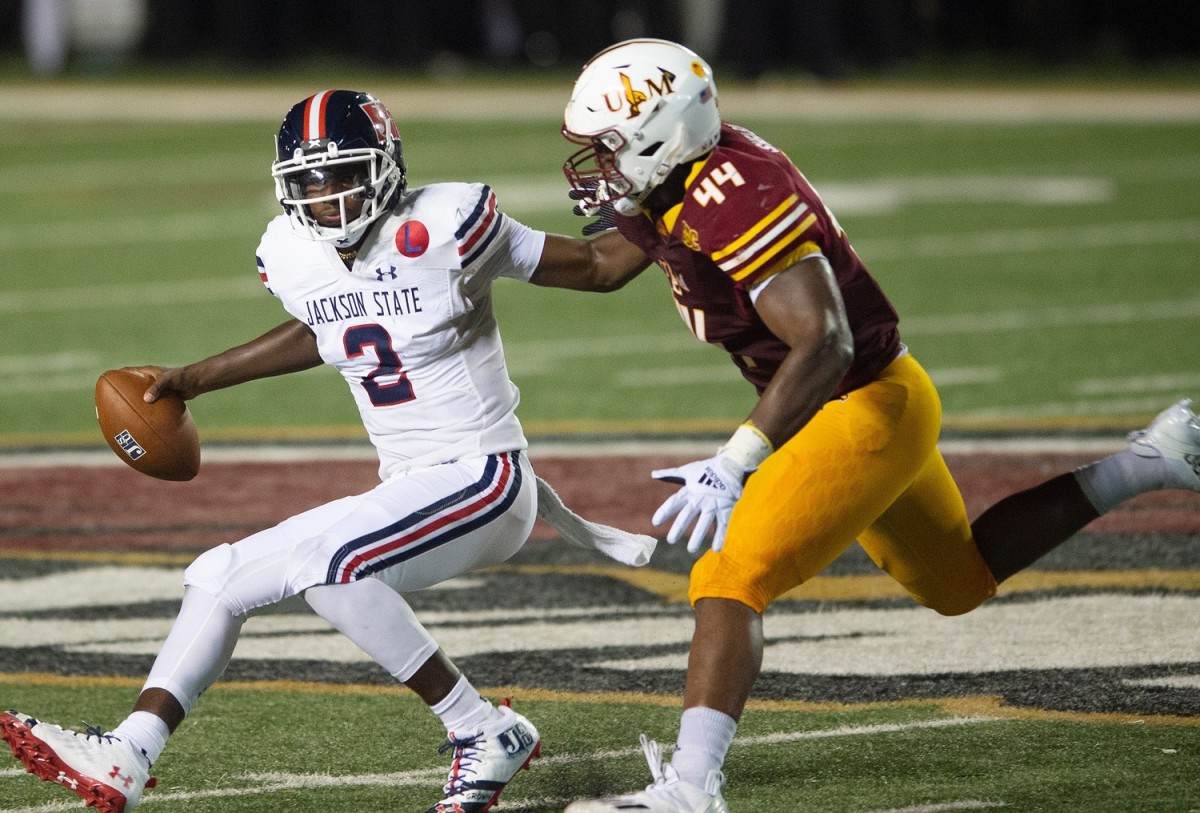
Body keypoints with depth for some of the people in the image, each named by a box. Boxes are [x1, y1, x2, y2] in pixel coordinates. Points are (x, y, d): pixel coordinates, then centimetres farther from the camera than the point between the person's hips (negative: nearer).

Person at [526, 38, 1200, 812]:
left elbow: (823, 345, -35)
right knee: (960, 580, 27)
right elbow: (605, 268, 19)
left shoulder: (736, 203, -29)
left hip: (867, 407, -10)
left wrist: (734, 464, -39)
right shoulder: (678, 179, 1)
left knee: (731, 580, -16)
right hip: (874, 402, 10)